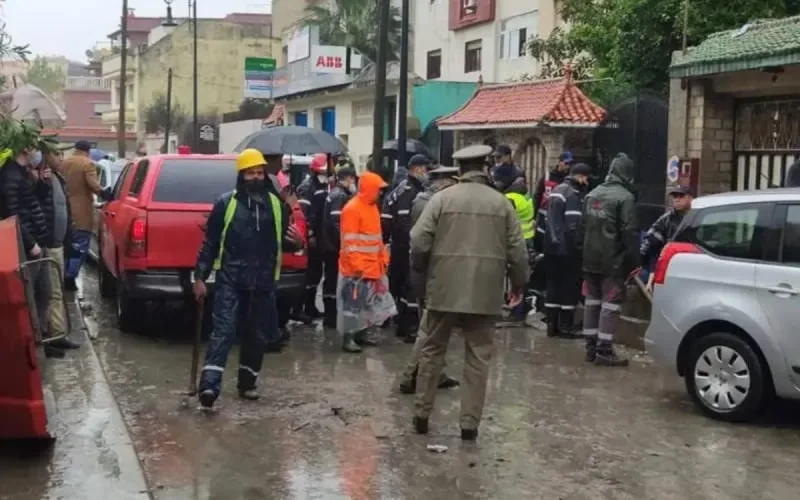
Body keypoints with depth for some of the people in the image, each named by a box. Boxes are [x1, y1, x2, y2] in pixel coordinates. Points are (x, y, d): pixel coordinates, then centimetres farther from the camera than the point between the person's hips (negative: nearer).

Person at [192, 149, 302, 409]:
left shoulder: (277, 205, 8)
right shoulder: (226, 203, -1)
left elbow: (283, 242, 17)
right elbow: (210, 243, 1)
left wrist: (297, 242, -6)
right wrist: (200, 276, -2)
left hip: (263, 282, 3)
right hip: (230, 280, -3)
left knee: (256, 335, 10)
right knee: (223, 331, -12)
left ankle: (247, 383, 24)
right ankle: (209, 386, -17)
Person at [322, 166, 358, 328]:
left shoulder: (335, 193, 15)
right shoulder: (341, 196, -15)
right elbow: (336, 223, -23)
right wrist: (344, 243, -20)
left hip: (330, 245, 10)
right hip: (336, 246, -10)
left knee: (331, 279, 14)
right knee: (336, 280, -5)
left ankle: (330, 315, 22)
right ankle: (332, 316, -1)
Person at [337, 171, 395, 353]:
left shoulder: (372, 207, 13)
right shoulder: (352, 209, -15)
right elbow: (350, 241, -19)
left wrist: (383, 258, 16)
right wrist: (356, 266, -21)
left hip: (372, 266, 9)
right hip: (357, 268, -9)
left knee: (368, 301, 13)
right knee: (353, 302, -5)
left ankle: (362, 334, 23)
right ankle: (347, 339, 1)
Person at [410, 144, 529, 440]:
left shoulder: (442, 198, -2)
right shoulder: (501, 203, 2)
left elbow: (419, 242, -6)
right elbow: (517, 250, 1)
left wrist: (420, 275, 11)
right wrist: (519, 281, 16)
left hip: (444, 288, 0)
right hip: (485, 291, 0)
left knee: (432, 351, 13)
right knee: (478, 358, 7)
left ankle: (422, 415, 18)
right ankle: (470, 423, 8)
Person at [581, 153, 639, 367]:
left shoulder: (592, 194, 11)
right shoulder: (625, 197, -14)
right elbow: (629, 233, -17)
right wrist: (633, 262, -11)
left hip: (590, 259, 7)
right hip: (613, 261, -7)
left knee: (592, 301, 13)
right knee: (611, 304, -4)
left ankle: (591, 347, 19)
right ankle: (604, 350, -5)